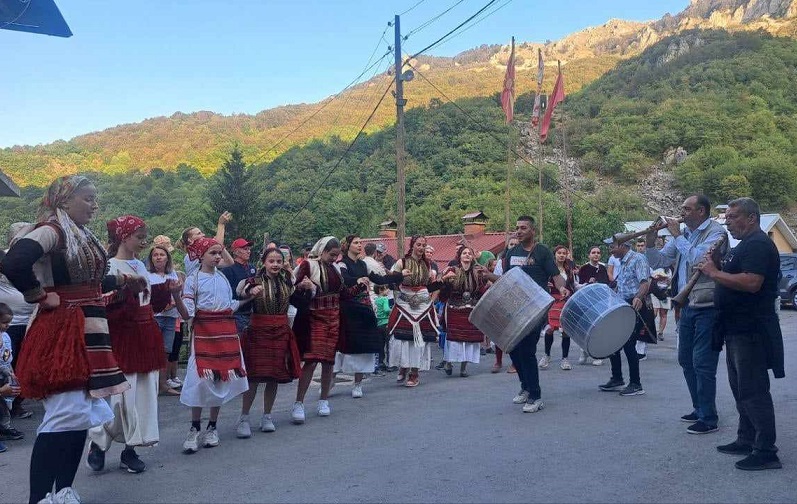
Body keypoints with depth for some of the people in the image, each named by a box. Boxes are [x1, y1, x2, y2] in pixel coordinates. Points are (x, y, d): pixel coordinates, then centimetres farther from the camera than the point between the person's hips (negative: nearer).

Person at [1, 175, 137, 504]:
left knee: (80, 415, 12)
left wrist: (120, 281, 20)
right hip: (63, 334, -10)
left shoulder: (81, 236, 16)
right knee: (65, 417, -11)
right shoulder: (51, 230, -12)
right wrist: (40, 297, -17)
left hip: (88, 335, 10)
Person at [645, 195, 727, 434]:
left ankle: (708, 419, 2)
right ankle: (699, 409, 29)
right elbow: (658, 261, 12)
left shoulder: (716, 232, -9)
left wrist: (677, 236, -15)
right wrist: (651, 243, -5)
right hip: (687, 306, 8)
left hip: (707, 307, -8)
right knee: (686, 360, 15)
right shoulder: (683, 233, 12)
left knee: (703, 364, -6)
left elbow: (697, 258, -25)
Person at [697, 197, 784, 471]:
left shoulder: (758, 245, -15)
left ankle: (766, 451, -1)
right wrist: (713, 270, 8)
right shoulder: (744, 245, 18)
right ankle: (746, 440, 26)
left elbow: (751, 283, -28)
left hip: (751, 331, -11)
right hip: (737, 330, 11)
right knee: (741, 389, 16)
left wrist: (714, 273, -19)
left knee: (754, 391, -7)